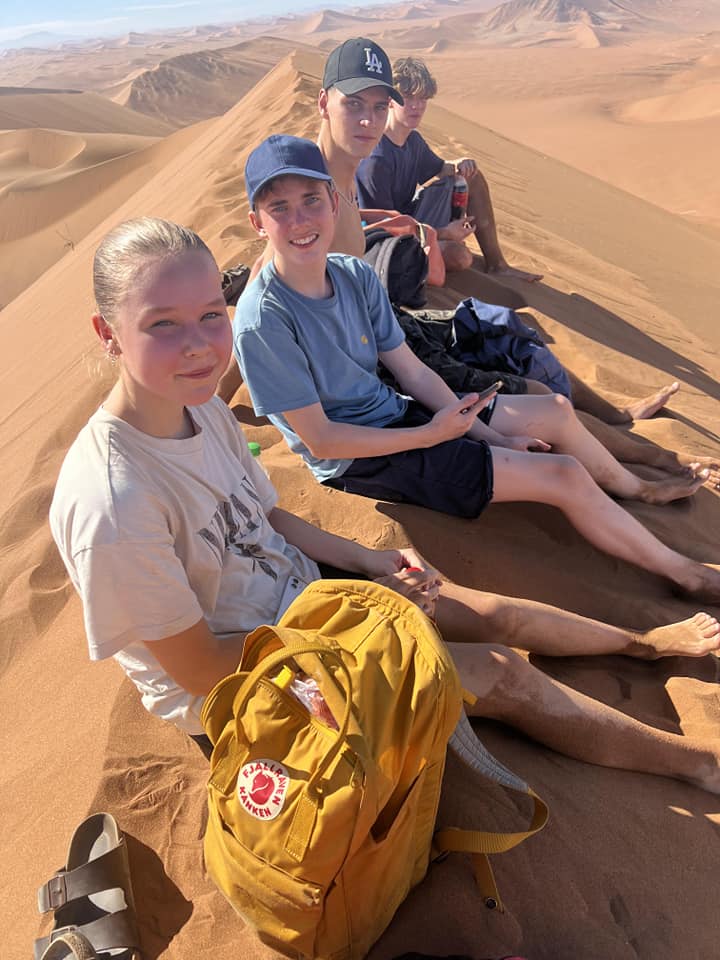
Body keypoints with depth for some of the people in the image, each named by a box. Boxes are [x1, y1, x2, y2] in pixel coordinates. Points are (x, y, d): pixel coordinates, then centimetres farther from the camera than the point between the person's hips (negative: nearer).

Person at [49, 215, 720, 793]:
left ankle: (649, 643, 37)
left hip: (294, 583, 7)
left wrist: (369, 562, -6)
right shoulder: (112, 505, -34)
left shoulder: (201, 408, -10)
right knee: (501, 675, -6)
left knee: (497, 615, 8)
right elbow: (197, 667, -23)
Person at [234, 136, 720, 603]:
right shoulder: (263, 321, -24)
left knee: (557, 411, 11)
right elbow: (320, 439, -21)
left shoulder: (355, 275, -3)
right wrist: (430, 436, -19)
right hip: (361, 460, -7)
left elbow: (412, 371, 2)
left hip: (395, 412, 7)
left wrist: (487, 434, -3)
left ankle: (635, 489, 43)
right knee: (566, 476, -10)